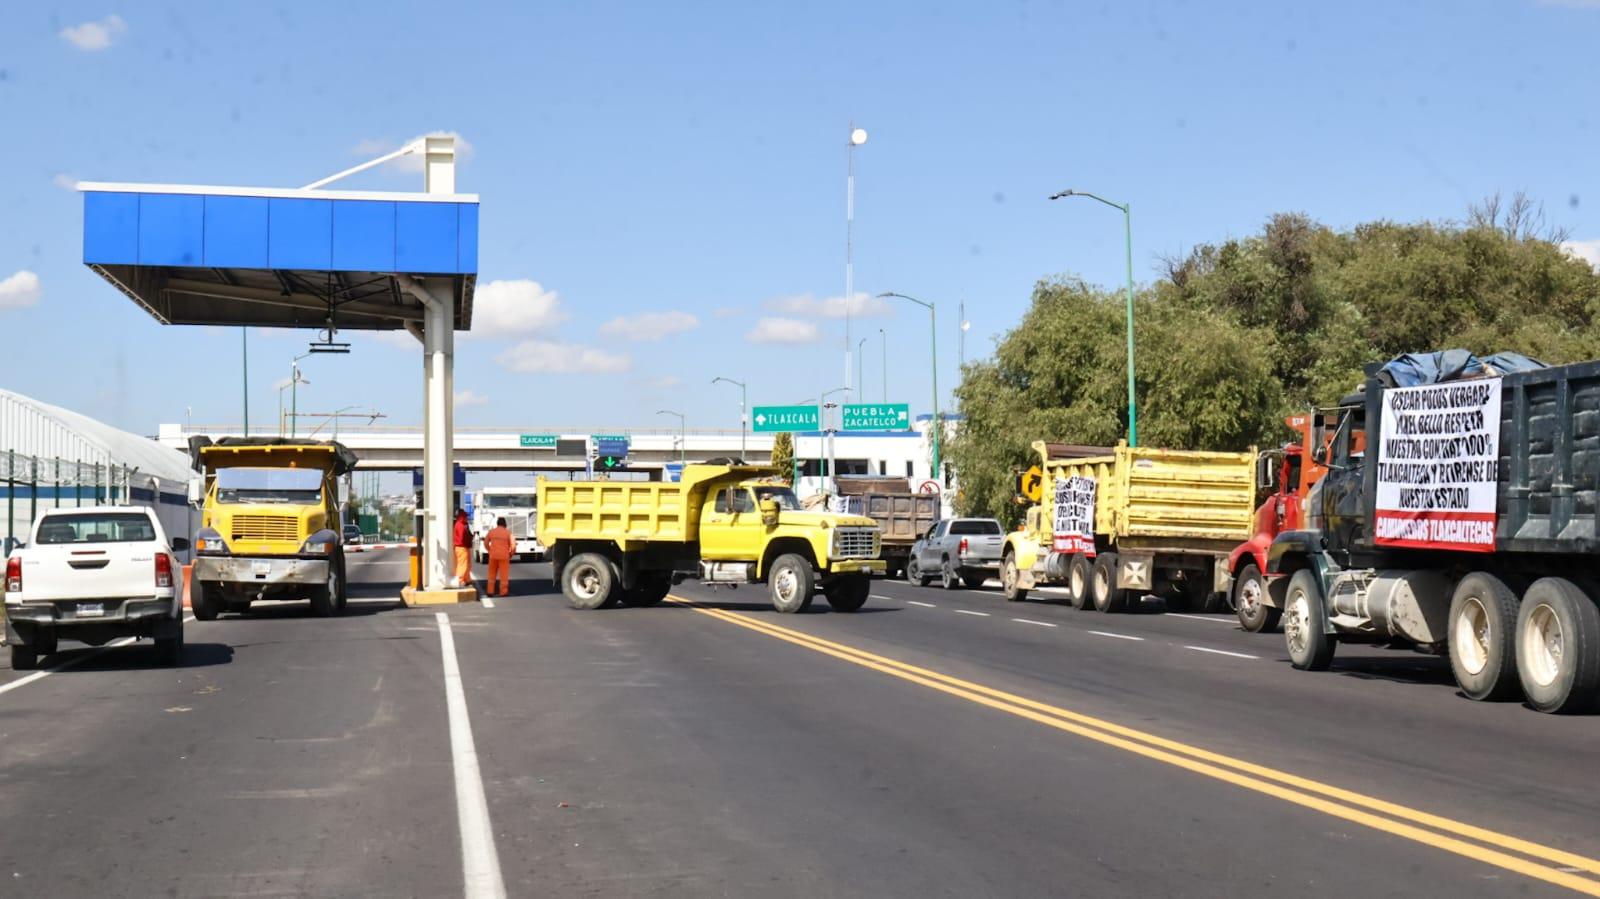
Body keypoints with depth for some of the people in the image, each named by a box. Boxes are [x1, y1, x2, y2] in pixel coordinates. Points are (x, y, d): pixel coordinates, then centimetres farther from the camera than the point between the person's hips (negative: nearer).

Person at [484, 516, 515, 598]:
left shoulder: (491, 531, 2)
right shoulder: (508, 532, -6)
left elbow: (486, 543, 8)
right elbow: (513, 545, -9)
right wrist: (511, 554, 7)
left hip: (493, 555, 3)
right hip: (504, 556, -3)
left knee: (492, 574, 12)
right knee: (504, 575, 4)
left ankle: (490, 591, 13)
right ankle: (503, 592, 4)